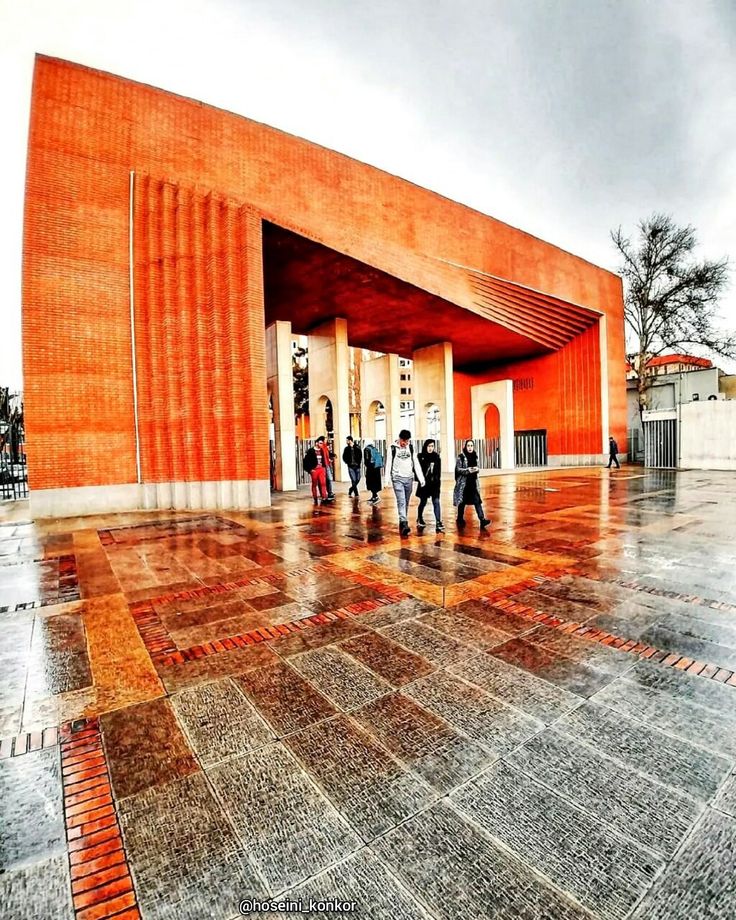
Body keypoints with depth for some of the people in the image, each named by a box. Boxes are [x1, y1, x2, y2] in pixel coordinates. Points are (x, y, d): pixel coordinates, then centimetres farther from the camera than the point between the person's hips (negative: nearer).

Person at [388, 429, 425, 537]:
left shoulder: (411, 448, 7)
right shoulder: (393, 448, -3)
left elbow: (416, 464, 6)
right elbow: (389, 464, -5)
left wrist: (421, 478, 1)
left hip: (409, 478, 4)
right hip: (397, 479, -4)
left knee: (406, 502, 10)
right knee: (401, 502, -13)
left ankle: (403, 523, 21)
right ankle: (404, 524, -20)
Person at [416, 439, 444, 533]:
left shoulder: (437, 457, 3)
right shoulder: (420, 456, -4)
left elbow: (439, 472, 3)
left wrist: (437, 481, -4)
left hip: (434, 484, 1)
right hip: (424, 483, -1)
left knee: (436, 502, -6)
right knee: (423, 502, 12)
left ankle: (438, 523, -7)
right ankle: (419, 519, 35)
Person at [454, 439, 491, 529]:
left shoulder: (475, 456, 10)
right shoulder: (461, 456, -6)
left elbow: (476, 468, 17)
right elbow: (458, 469, -9)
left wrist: (476, 469, -6)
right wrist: (468, 470, -23)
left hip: (473, 482, 4)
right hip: (463, 482, -4)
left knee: (477, 500, -6)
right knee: (462, 501, 5)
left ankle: (482, 519, -11)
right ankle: (460, 519, 20)